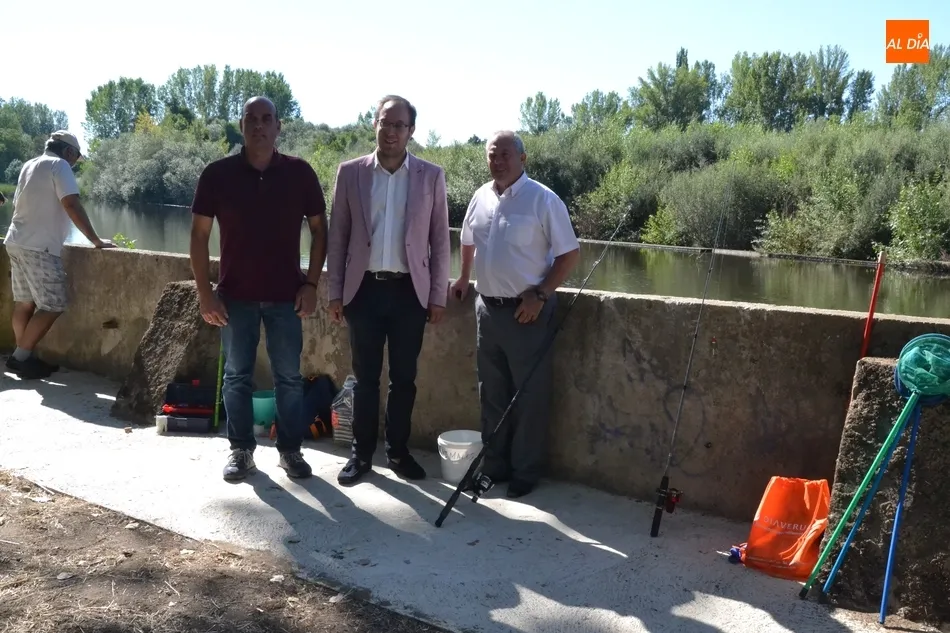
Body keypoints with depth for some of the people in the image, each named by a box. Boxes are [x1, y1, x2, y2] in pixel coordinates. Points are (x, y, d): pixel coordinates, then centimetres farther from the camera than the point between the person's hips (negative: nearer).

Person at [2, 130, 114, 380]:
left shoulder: (29, 165, 19)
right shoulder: (58, 165, -7)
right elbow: (71, 205, -18)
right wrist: (96, 240, -17)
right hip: (39, 247, -9)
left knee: (24, 302, 12)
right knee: (53, 305, -6)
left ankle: (21, 356, 16)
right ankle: (21, 357, -3)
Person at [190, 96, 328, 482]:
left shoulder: (300, 173, -2)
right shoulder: (218, 174, -4)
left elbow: (319, 229, 4)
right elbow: (199, 235, 0)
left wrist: (311, 283, -3)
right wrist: (204, 291, -6)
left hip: (286, 295, 0)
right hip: (235, 294, 0)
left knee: (289, 377, 6)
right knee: (237, 376, 8)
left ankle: (291, 450, 20)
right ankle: (241, 451, 22)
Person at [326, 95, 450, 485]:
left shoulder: (431, 176, 2)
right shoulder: (351, 172, 3)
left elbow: (440, 240, 3)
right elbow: (337, 236, 4)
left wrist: (438, 295, 0)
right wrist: (335, 292, 1)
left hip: (410, 291, 0)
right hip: (364, 289, 0)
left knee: (404, 377, 8)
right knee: (365, 377, 8)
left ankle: (398, 452, 23)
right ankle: (362, 453, 21)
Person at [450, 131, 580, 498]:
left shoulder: (543, 200, -11)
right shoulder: (480, 198, 7)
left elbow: (570, 254, -11)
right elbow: (468, 240, 25)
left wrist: (540, 295, -16)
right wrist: (464, 279, 24)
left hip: (526, 310, -6)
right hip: (487, 307, 6)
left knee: (530, 396, 3)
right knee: (491, 392, 14)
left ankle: (525, 472, 17)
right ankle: (493, 464, 28)